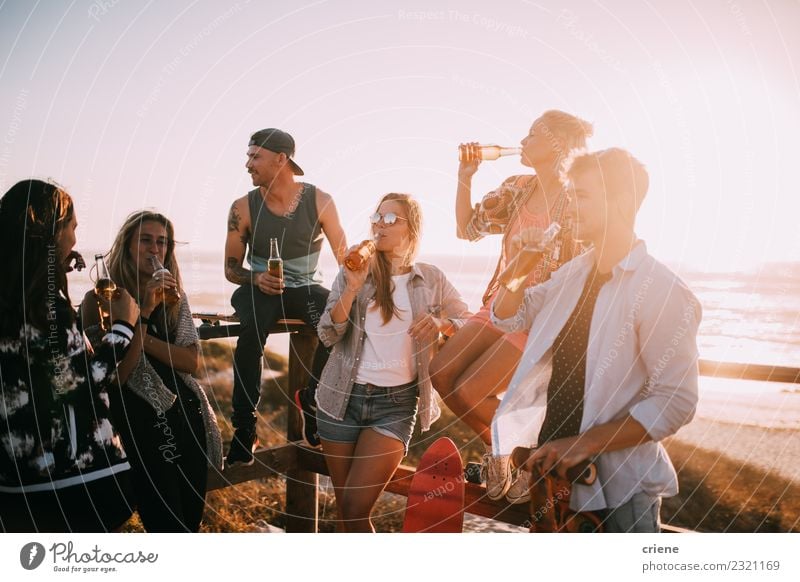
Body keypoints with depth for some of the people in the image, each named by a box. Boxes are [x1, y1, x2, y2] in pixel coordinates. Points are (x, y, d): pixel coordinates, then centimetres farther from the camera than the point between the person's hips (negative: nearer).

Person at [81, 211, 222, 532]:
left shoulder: (174, 296, 9)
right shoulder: (100, 299, -7)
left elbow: (192, 361, -2)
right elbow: (117, 374, -15)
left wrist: (144, 338, -15)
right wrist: (144, 312, -21)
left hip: (187, 414, 5)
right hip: (140, 423, -5)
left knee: (192, 520, 15)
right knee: (168, 527, 2)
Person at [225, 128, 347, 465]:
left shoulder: (320, 201, -7)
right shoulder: (243, 208, -4)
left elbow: (345, 258, -5)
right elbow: (231, 268, 2)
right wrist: (256, 279, -20)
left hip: (305, 288, 1)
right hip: (259, 289, 0)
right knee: (252, 328, -35)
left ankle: (312, 399, -9)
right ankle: (244, 427, -25)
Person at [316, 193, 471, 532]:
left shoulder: (431, 280, 1)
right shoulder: (353, 271, 2)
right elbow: (328, 335, -4)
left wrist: (440, 323, -13)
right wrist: (353, 288, -18)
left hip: (396, 403, -1)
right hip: (344, 398, 2)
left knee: (355, 509, -11)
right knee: (345, 512, 11)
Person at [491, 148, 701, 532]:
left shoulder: (662, 291, -17)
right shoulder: (575, 272, 5)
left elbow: (676, 402, -21)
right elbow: (508, 319, 15)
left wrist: (584, 443, -25)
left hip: (617, 486, -7)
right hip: (553, 468, 7)